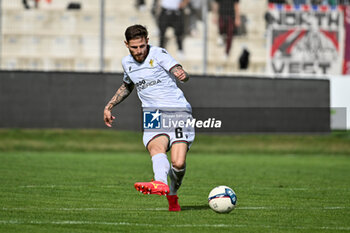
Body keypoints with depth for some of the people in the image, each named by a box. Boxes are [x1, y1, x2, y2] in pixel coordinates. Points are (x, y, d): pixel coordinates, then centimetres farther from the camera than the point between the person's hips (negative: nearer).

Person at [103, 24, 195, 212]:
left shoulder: (158, 54, -3)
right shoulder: (127, 63, 15)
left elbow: (179, 72, -18)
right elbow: (127, 86, 37)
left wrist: (182, 75, -42)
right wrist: (109, 106, 31)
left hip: (178, 111, -4)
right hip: (153, 115, 4)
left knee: (178, 163, -18)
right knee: (157, 148, -31)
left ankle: (172, 195, 12)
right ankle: (161, 184, -60)